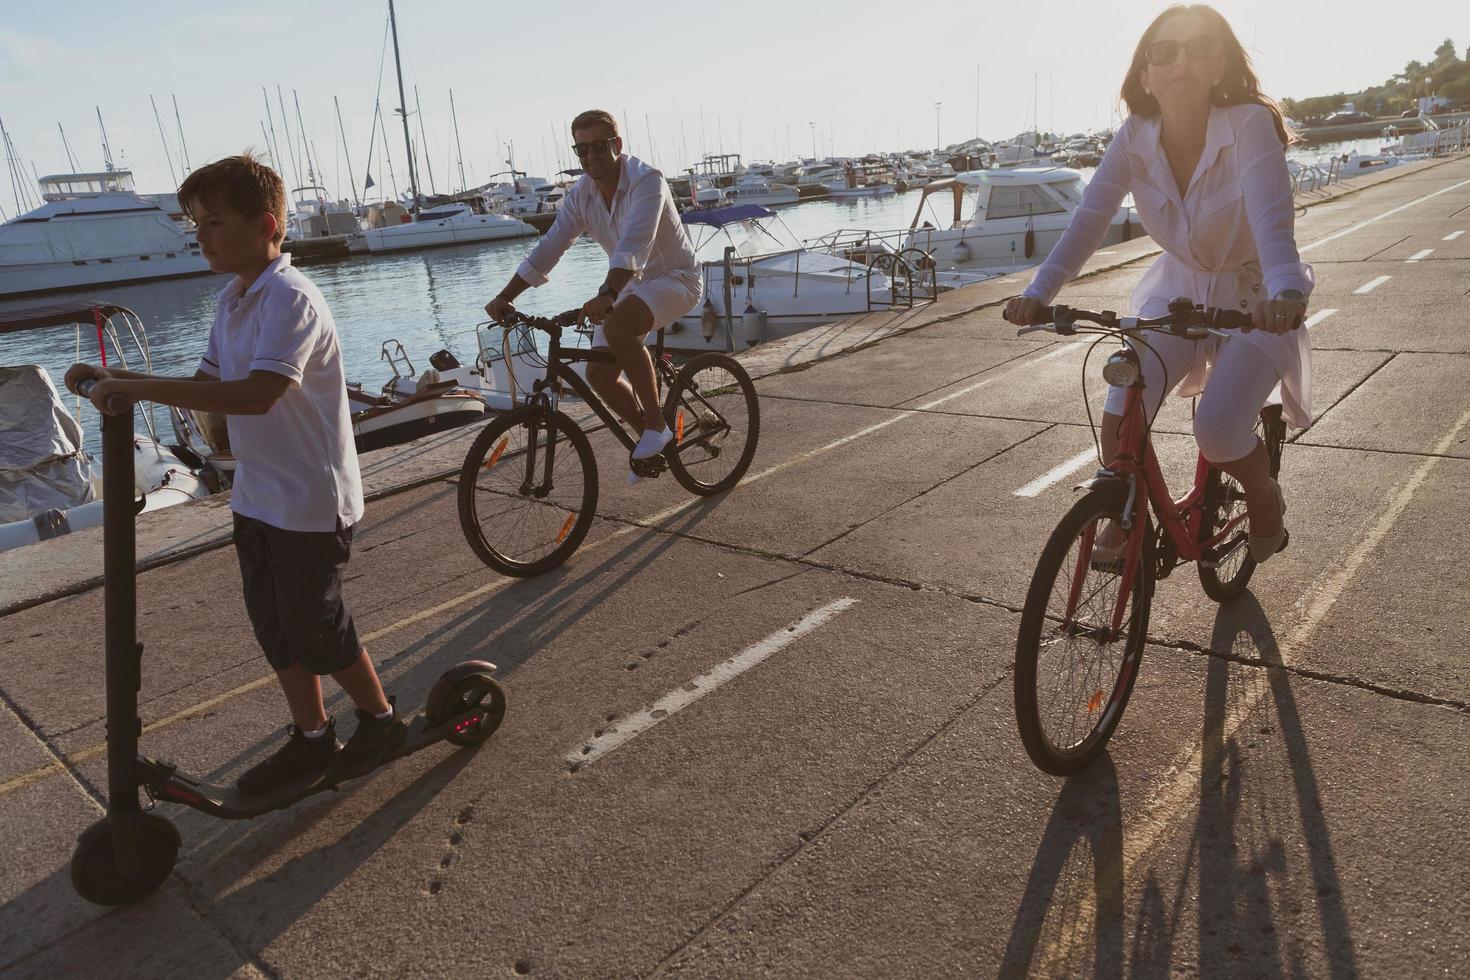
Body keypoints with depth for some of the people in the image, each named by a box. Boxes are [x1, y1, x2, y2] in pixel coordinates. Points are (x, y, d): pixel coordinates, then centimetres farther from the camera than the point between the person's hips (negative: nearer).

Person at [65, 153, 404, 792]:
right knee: (274, 627, 16)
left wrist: (137, 387, -30)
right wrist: (117, 378, -1)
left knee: (316, 630, 4)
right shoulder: (232, 300, 9)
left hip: (309, 503, -9)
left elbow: (256, 394, -33)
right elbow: (209, 386, 11)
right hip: (257, 496, 9)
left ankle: (381, 720, 27)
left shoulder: (290, 298, -21)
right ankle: (311, 737, 32)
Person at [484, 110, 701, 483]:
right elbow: (548, 248, -3)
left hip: (675, 278, -7)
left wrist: (607, 295, -53)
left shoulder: (646, 181, -23)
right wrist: (504, 297, -11)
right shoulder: (581, 194, -2)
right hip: (631, 285, 7)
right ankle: (649, 438, 19)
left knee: (617, 324, -37)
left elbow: (632, 245, -38)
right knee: (599, 374, -4)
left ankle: (656, 425, -24)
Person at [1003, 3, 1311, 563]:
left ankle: (1266, 499, 14)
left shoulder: (1248, 126, -24)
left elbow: (1273, 222, -36)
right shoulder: (1135, 138, -13)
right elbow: (1088, 222, -21)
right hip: (1178, 292, 3)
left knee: (1216, 431, -22)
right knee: (1117, 421, -15)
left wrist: (1286, 294, -56)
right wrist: (1038, 294, -37)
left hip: (1254, 300, -3)